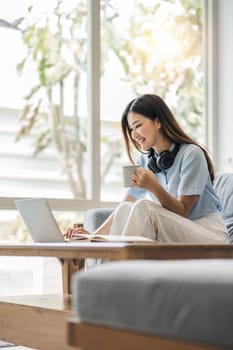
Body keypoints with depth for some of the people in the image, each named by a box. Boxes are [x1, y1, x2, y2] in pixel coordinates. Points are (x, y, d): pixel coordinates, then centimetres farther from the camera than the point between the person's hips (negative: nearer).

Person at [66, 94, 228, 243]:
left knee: (144, 207, -27)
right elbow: (125, 208, 5)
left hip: (208, 234, -5)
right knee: (126, 209, -19)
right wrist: (95, 235, -9)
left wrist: (153, 187, -31)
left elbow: (183, 211, -14)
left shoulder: (191, 154, -12)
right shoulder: (146, 160, 8)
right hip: (171, 235, 5)